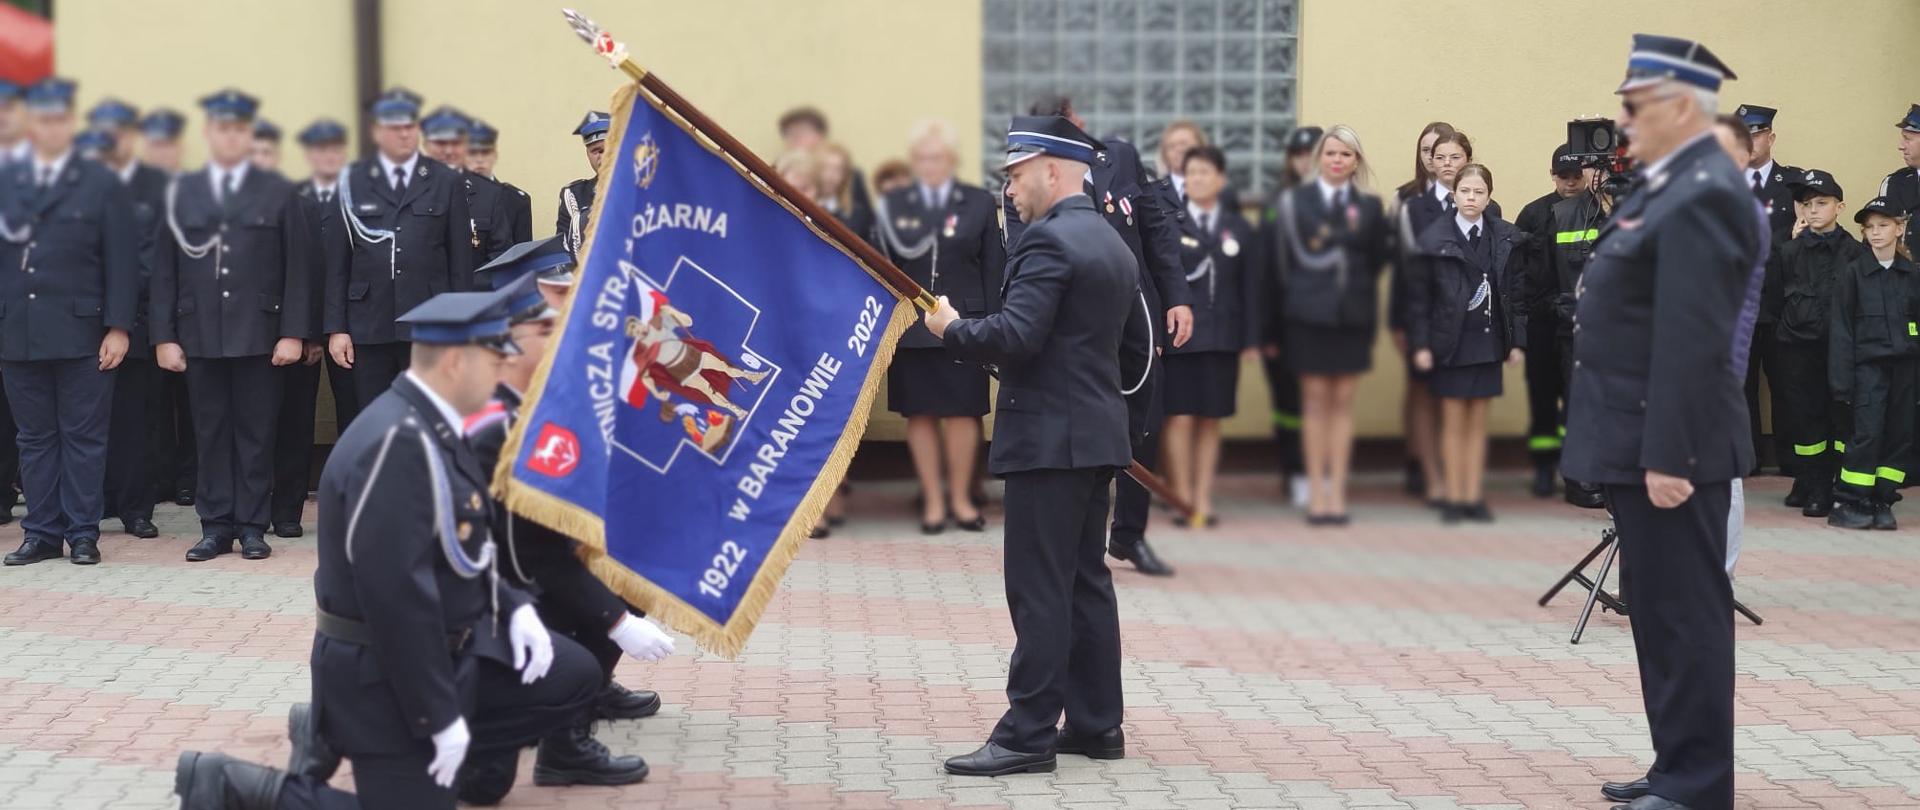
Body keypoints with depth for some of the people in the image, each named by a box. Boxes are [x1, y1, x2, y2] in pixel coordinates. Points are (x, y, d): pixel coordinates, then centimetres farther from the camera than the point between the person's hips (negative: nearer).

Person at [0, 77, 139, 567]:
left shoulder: (104, 186, 3)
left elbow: (121, 263, -1)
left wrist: (118, 328, -8)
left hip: (80, 334, -3)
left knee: (83, 438, 2)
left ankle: (83, 534, 7)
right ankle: (42, 533, 14)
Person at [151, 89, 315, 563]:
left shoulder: (278, 192, 4)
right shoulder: (180, 193, 8)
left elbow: (299, 268, 1)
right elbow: (165, 269, 6)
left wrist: (294, 333, -7)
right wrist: (164, 336, 0)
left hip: (259, 334, -1)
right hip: (200, 336, 1)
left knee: (256, 433, 3)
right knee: (211, 433, 5)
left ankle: (253, 526, 10)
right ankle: (215, 526, 11)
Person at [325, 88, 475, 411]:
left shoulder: (447, 182, 8)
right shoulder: (352, 182, 8)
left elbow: (461, 261, 6)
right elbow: (337, 262, 6)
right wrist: (336, 328, 0)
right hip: (368, 330, 1)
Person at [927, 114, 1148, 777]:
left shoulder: (1048, 240, -14)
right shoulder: (1115, 246, 16)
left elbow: (1015, 336, -23)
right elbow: (1136, 353, 20)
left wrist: (952, 329, -8)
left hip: (1048, 438, -10)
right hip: (1098, 436, 10)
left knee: (1040, 590, -7)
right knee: (1086, 580, 13)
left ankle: (1028, 734, -4)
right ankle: (1095, 724, 18)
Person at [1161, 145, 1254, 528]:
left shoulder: (1239, 229, 10)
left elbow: (1247, 288, 9)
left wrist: (1249, 338, 5)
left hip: (1221, 337, 3)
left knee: (1210, 421, 7)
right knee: (1180, 419, -4)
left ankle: (1204, 500, 13)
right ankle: (1182, 500, 3)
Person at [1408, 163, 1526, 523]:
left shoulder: (1507, 239, 2)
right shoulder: (1434, 239, -5)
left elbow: (1517, 292, 5)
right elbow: (1419, 295, -3)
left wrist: (1518, 341, 1)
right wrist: (1420, 344, -8)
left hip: (1488, 341, 2)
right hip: (1450, 342, -2)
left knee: (1478, 421, 8)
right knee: (1453, 420, 4)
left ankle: (1475, 497, 14)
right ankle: (1454, 497, 11)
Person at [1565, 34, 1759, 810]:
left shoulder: (1701, 196, -18)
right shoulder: (1671, 186, 14)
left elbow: (1693, 341, -23)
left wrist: (1668, 456, -24)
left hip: (1668, 445, -10)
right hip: (1641, 441, 10)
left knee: (1686, 615, -2)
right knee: (1657, 610, 16)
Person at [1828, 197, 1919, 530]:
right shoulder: (1853, 272, 0)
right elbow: (1841, 329, -2)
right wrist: (1842, 380, -8)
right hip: (1868, 365, -3)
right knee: (1868, 433, -10)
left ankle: (1882, 502, 12)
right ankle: (1852, 504, -2)